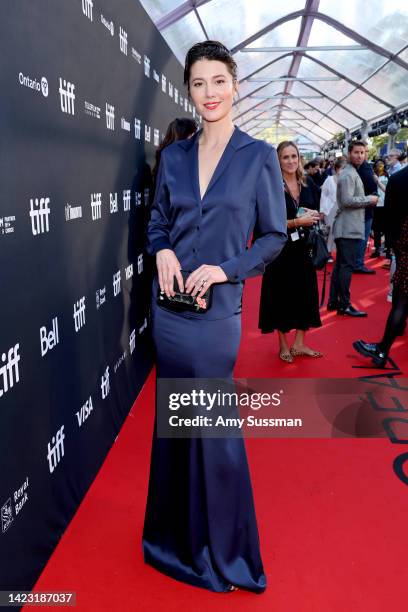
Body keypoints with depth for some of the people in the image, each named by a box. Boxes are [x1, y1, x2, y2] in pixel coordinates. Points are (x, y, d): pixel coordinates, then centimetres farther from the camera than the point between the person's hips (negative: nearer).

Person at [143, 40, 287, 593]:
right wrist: (163, 251, -7)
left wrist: (225, 269, -14)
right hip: (170, 301, 4)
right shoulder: (174, 155, 9)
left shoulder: (258, 156, -1)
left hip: (217, 307, -4)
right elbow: (158, 221, 15)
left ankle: (219, 550, 28)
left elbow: (274, 235, 0)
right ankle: (178, 533, 35)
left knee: (213, 424, 4)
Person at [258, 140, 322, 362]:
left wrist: (314, 216, -9)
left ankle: (299, 343, 24)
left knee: (306, 292, 9)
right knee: (282, 294, 5)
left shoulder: (308, 183, 5)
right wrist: (297, 222, -21)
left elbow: (318, 212, 14)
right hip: (280, 249, -5)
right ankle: (283, 345, 21)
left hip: (305, 247, 5)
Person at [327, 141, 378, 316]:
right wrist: (369, 200, -12)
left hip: (346, 227, 11)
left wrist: (368, 200, 14)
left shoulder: (352, 173, 19)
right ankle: (344, 305, -3)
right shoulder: (349, 174, -13)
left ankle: (334, 301, 18)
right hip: (349, 228, -11)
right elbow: (347, 200, -22)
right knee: (347, 267, -7)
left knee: (340, 265, 12)